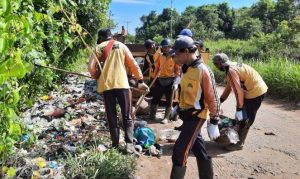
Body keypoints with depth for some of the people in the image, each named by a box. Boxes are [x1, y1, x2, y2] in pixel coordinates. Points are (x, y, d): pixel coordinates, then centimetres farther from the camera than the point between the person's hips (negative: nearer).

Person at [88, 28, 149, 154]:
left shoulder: (98, 48, 8)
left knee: (111, 117, 10)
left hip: (105, 85, 1)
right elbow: (133, 65, 5)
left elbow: (91, 67, -1)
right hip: (121, 83, 0)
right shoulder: (121, 46, 9)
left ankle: (115, 145, 14)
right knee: (127, 116, 8)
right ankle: (129, 144, -1)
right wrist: (140, 80, 10)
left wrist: (97, 77, 18)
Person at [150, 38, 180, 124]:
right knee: (155, 98, 7)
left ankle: (166, 118, 11)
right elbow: (157, 67, 11)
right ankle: (152, 116, 17)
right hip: (160, 80, 4)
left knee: (169, 100, 5)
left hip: (170, 80, -4)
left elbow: (177, 69, -4)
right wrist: (153, 78, 5)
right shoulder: (160, 56, 9)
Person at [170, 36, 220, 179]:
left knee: (180, 151, -8)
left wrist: (213, 123, -14)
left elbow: (213, 98, -17)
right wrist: (178, 108, 22)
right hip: (187, 114, 8)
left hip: (196, 116, -8)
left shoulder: (203, 71, -20)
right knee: (199, 149, 19)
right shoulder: (186, 68, 6)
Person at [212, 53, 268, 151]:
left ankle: (239, 143, 9)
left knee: (245, 118, -1)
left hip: (256, 92, -10)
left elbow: (239, 91, -24)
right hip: (257, 89, 10)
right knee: (242, 117, 18)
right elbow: (229, 87, 15)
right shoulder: (232, 66, 9)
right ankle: (239, 138, 30)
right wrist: (219, 101, 17)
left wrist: (239, 109, -18)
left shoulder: (231, 70, -22)